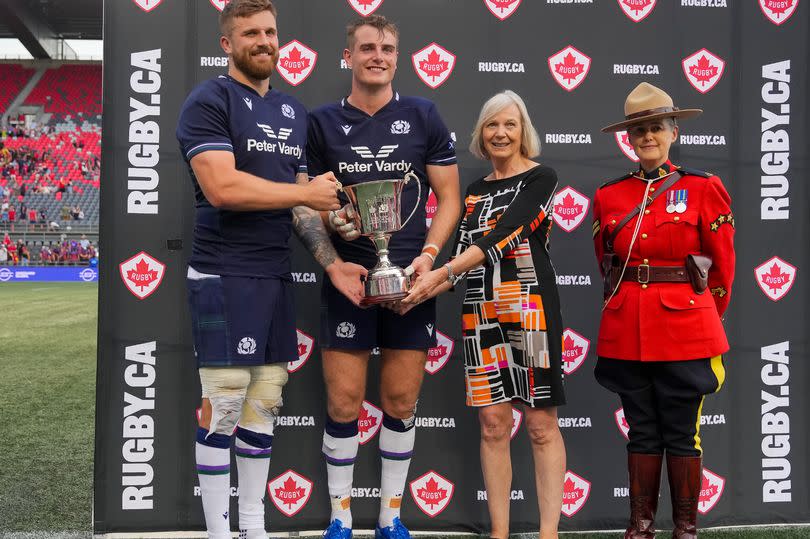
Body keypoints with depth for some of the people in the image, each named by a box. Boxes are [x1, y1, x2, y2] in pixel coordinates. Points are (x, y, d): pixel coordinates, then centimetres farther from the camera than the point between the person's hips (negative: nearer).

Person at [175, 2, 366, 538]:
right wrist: (306, 192, -11)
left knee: (265, 405, 11)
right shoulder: (208, 102, -5)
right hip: (224, 277, -7)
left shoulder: (294, 112, 17)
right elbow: (221, 187, -19)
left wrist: (332, 263, 5)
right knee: (223, 407, -3)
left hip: (277, 277, 7)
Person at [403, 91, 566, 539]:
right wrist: (422, 292, -5)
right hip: (480, 312, 5)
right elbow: (465, 252, 12)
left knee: (541, 423, -1)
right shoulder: (475, 191, 17)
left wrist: (440, 273, -21)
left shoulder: (541, 178, -1)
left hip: (530, 307, -5)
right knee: (493, 423, 5)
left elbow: (503, 235, -14)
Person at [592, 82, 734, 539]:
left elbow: (722, 265, 4)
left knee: (682, 433, 6)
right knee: (642, 431, 11)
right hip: (626, 332, 3)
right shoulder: (608, 196, 6)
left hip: (685, 329, -2)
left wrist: (706, 318, 11)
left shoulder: (705, 188, -1)